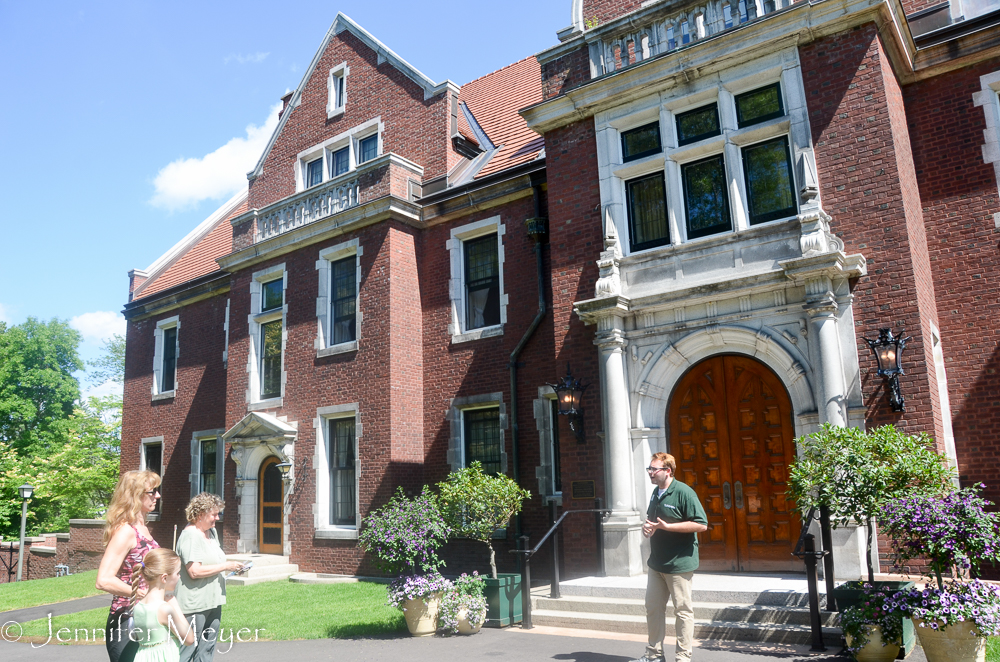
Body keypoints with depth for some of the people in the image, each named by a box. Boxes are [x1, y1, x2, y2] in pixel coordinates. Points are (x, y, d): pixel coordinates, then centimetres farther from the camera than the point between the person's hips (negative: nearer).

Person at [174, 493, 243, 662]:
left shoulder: (211, 532, 13)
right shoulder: (190, 535, -15)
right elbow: (195, 571, -23)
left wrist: (230, 567, 10)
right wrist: (225, 566, -19)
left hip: (213, 602, 9)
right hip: (195, 605, -9)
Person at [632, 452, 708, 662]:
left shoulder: (683, 492, -15)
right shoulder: (656, 493, 11)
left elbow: (702, 524, -20)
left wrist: (667, 526, -22)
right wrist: (647, 527, 3)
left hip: (679, 564, -8)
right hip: (657, 563, 8)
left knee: (683, 610, 3)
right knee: (653, 608, 13)